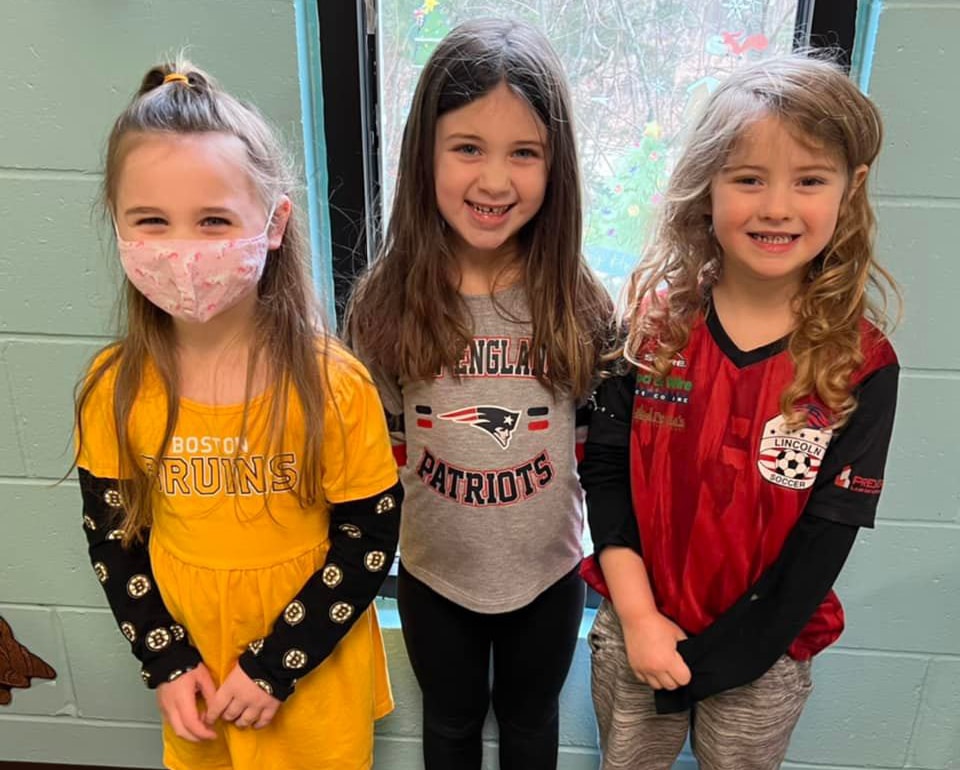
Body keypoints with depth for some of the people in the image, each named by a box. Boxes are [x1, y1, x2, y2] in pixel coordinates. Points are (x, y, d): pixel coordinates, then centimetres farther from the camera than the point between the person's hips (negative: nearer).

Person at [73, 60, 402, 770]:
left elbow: (370, 536, -14)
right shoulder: (114, 390, -12)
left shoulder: (333, 385, -21)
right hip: (192, 670, 3)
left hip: (314, 671, -2)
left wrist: (273, 667, -13)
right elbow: (111, 535, 0)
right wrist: (166, 662, -5)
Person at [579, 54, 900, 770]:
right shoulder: (654, 320, -9)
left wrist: (705, 662, -12)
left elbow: (824, 543, -13)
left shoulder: (862, 367, -14)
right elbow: (605, 468, -8)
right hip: (635, 631, 1)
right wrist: (637, 616, -13)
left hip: (762, 657, -1)